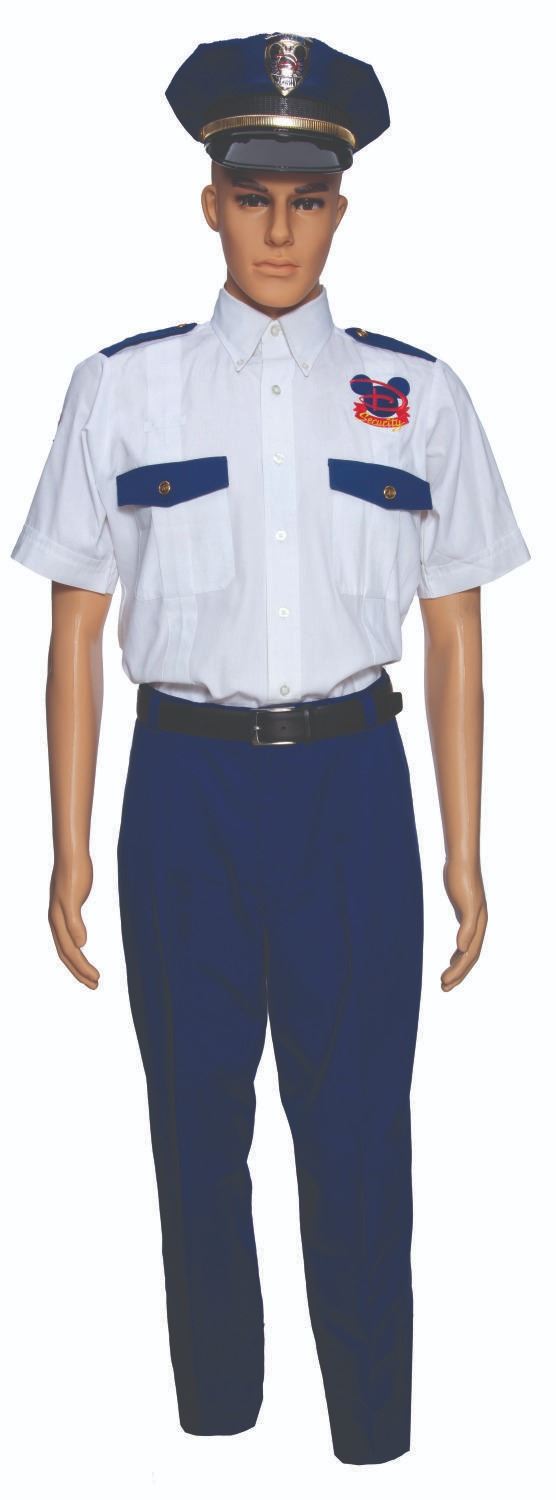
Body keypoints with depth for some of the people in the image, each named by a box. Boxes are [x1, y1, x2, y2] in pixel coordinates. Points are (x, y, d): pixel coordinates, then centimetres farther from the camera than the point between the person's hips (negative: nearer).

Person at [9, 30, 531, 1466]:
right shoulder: (123, 389, 3)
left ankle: (375, 1438, 22)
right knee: (200, 1135, 11)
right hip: (189, 783, 0)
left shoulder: (417, 394, 5)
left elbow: (455, 640, 6)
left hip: (351, 784, 0)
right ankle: (212, 1419, 30)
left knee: (359, 1140, 4)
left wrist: (463, 853, 4)